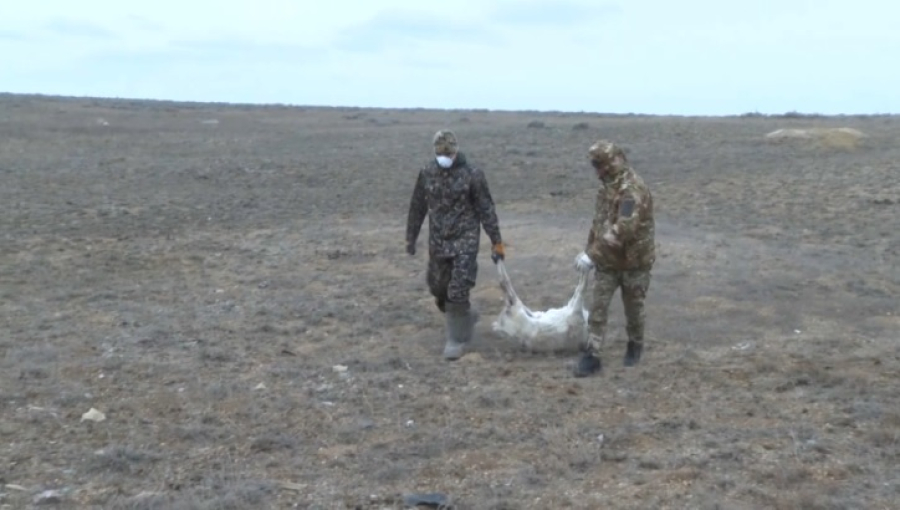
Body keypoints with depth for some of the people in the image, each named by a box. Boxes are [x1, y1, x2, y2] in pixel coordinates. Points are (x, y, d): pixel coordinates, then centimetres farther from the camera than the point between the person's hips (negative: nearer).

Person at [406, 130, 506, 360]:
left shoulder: (472, 174, -10)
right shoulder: (427, 173, 1)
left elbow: (486, 209, -7)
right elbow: (417, 208, 10)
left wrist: (496, 242, -8)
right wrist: (411, 237, 13)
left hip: (465, 240, -4)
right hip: (438, 242, 5)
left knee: (458, 293, -8)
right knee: (438, 289, 12)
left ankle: (456, 339, 7)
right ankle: (466, 316, 39)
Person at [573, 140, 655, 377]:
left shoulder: (633, 189, -25)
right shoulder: (608, 186, 4)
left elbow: (622, 229, -33)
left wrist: (591, 254, -34)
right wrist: (590, 250, 17)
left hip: (634, 262, -7)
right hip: (608, 261, 7)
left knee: (633, 309, 12)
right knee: (598, 308, 1)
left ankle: (635, 346, 36)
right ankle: (591, 356, 4)